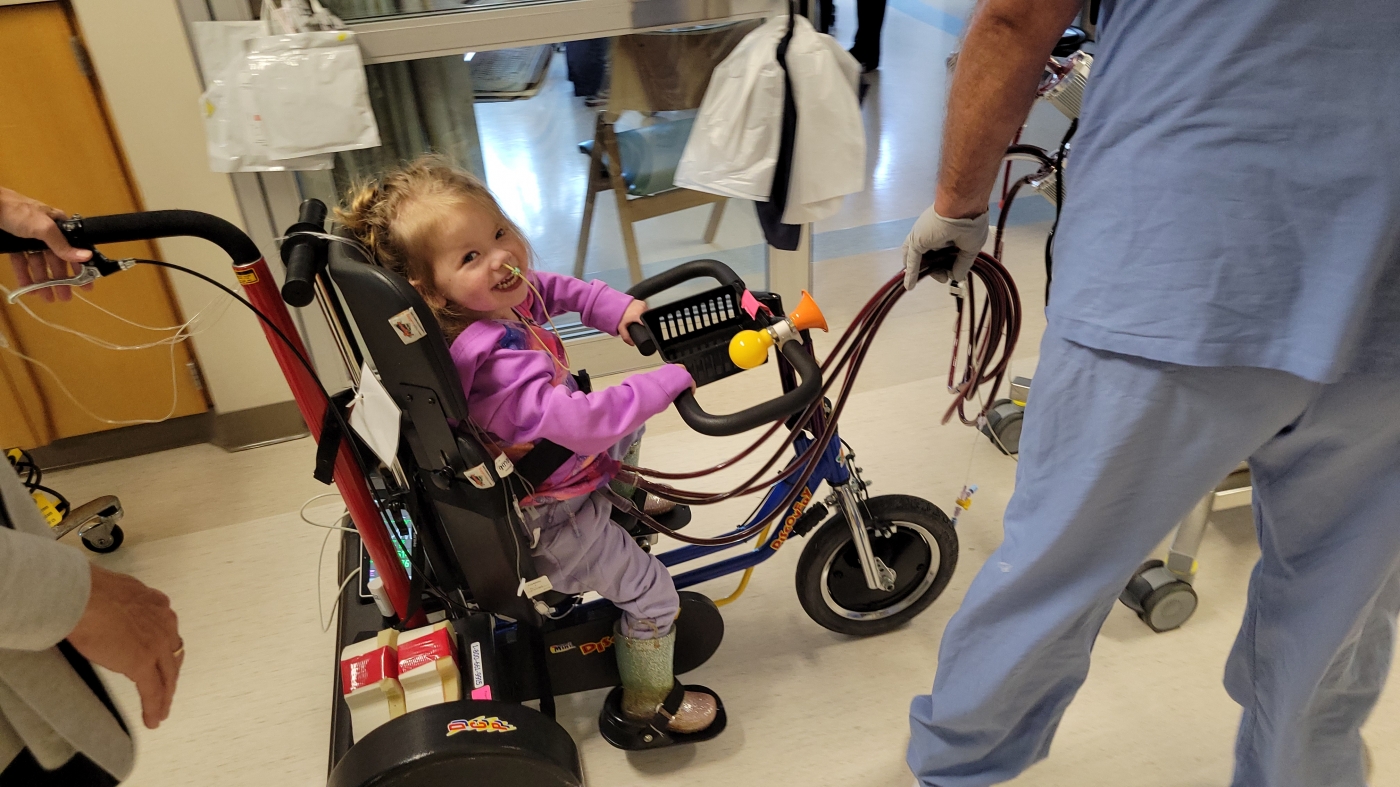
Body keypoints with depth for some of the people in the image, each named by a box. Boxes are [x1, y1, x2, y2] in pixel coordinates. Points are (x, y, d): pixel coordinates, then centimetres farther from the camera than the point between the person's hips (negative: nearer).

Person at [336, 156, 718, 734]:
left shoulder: (502, 297, -12)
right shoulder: (498, 360, -40)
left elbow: (554, 289, 8)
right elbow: (580, 422, -47)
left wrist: (613, 307, -8)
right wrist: (669, 380, -38)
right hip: (548, 512, -9)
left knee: (630, 429, 30)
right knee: (654, 597, 4)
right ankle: (648, 700, 28)